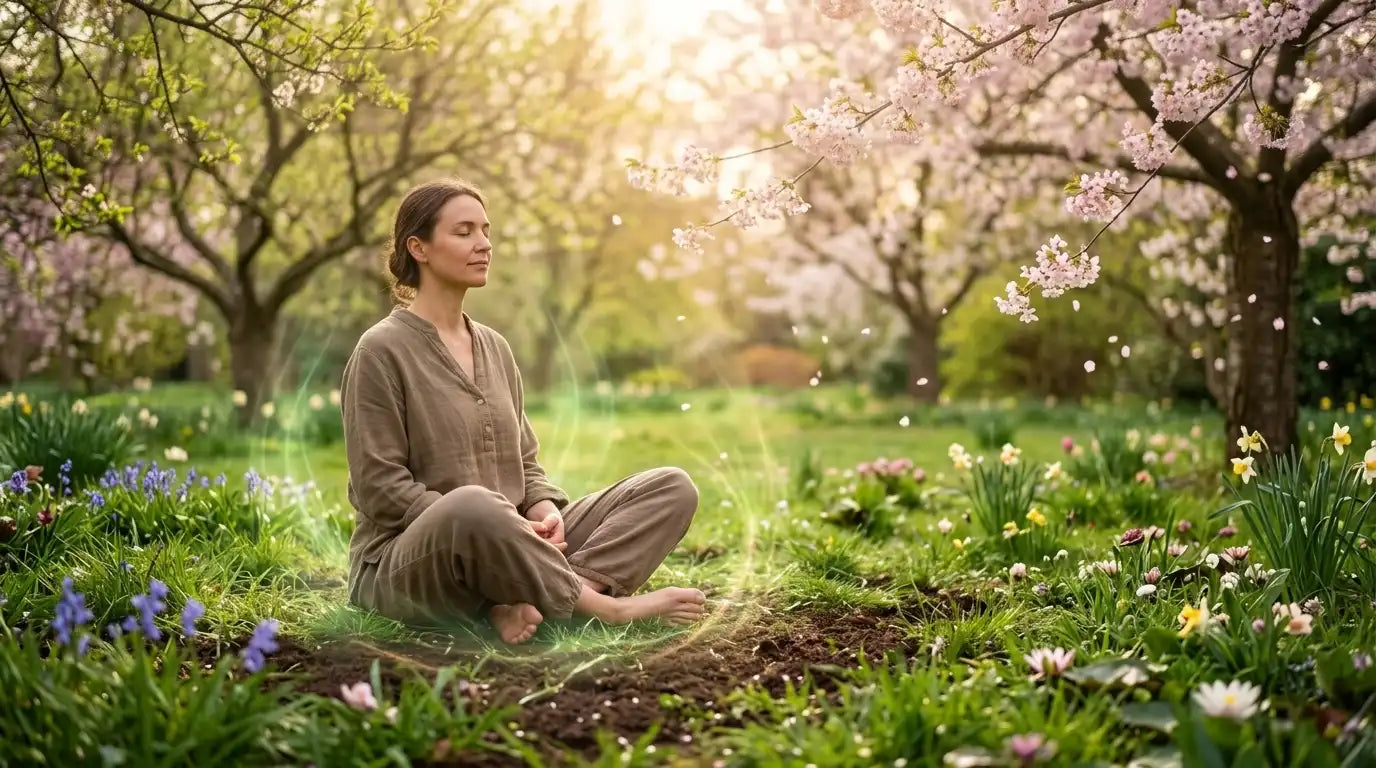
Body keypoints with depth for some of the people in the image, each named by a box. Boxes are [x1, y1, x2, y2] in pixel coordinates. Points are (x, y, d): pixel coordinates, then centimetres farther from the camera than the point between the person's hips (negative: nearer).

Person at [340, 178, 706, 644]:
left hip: (505, 549, 7)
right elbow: (381, 488, -12)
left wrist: (546, 512, -5)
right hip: (403, 561, -7)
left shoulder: (494, 348, 17)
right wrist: (503, 525, -19)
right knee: (471, 505, -44)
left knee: (673, 487, -8)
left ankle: (528, 603, -27)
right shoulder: (382, 351, -5)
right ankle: (598, 604, -22)